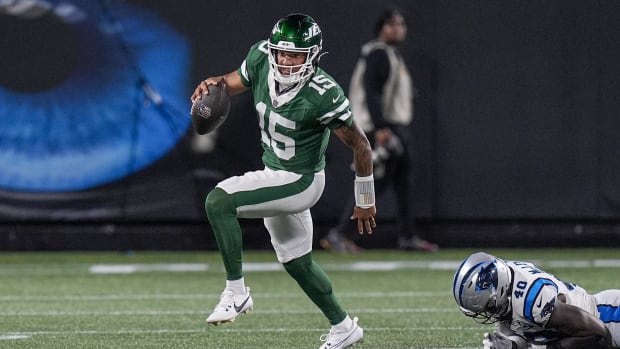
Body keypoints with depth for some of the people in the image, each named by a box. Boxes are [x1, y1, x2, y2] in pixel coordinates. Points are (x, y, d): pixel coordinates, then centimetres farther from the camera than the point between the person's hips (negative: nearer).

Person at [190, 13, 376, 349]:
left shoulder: (323, 95, -28)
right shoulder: (261, 58, -13)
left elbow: (360, 146, -17)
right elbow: (234, 82, 8)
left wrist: (365, 202, -7)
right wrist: (214, 83, -18)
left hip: (299, 182, -8)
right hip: (274, 173, 8)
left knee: (219, 201, -23)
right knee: (296, 261, 20)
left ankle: (236, 293, -17)